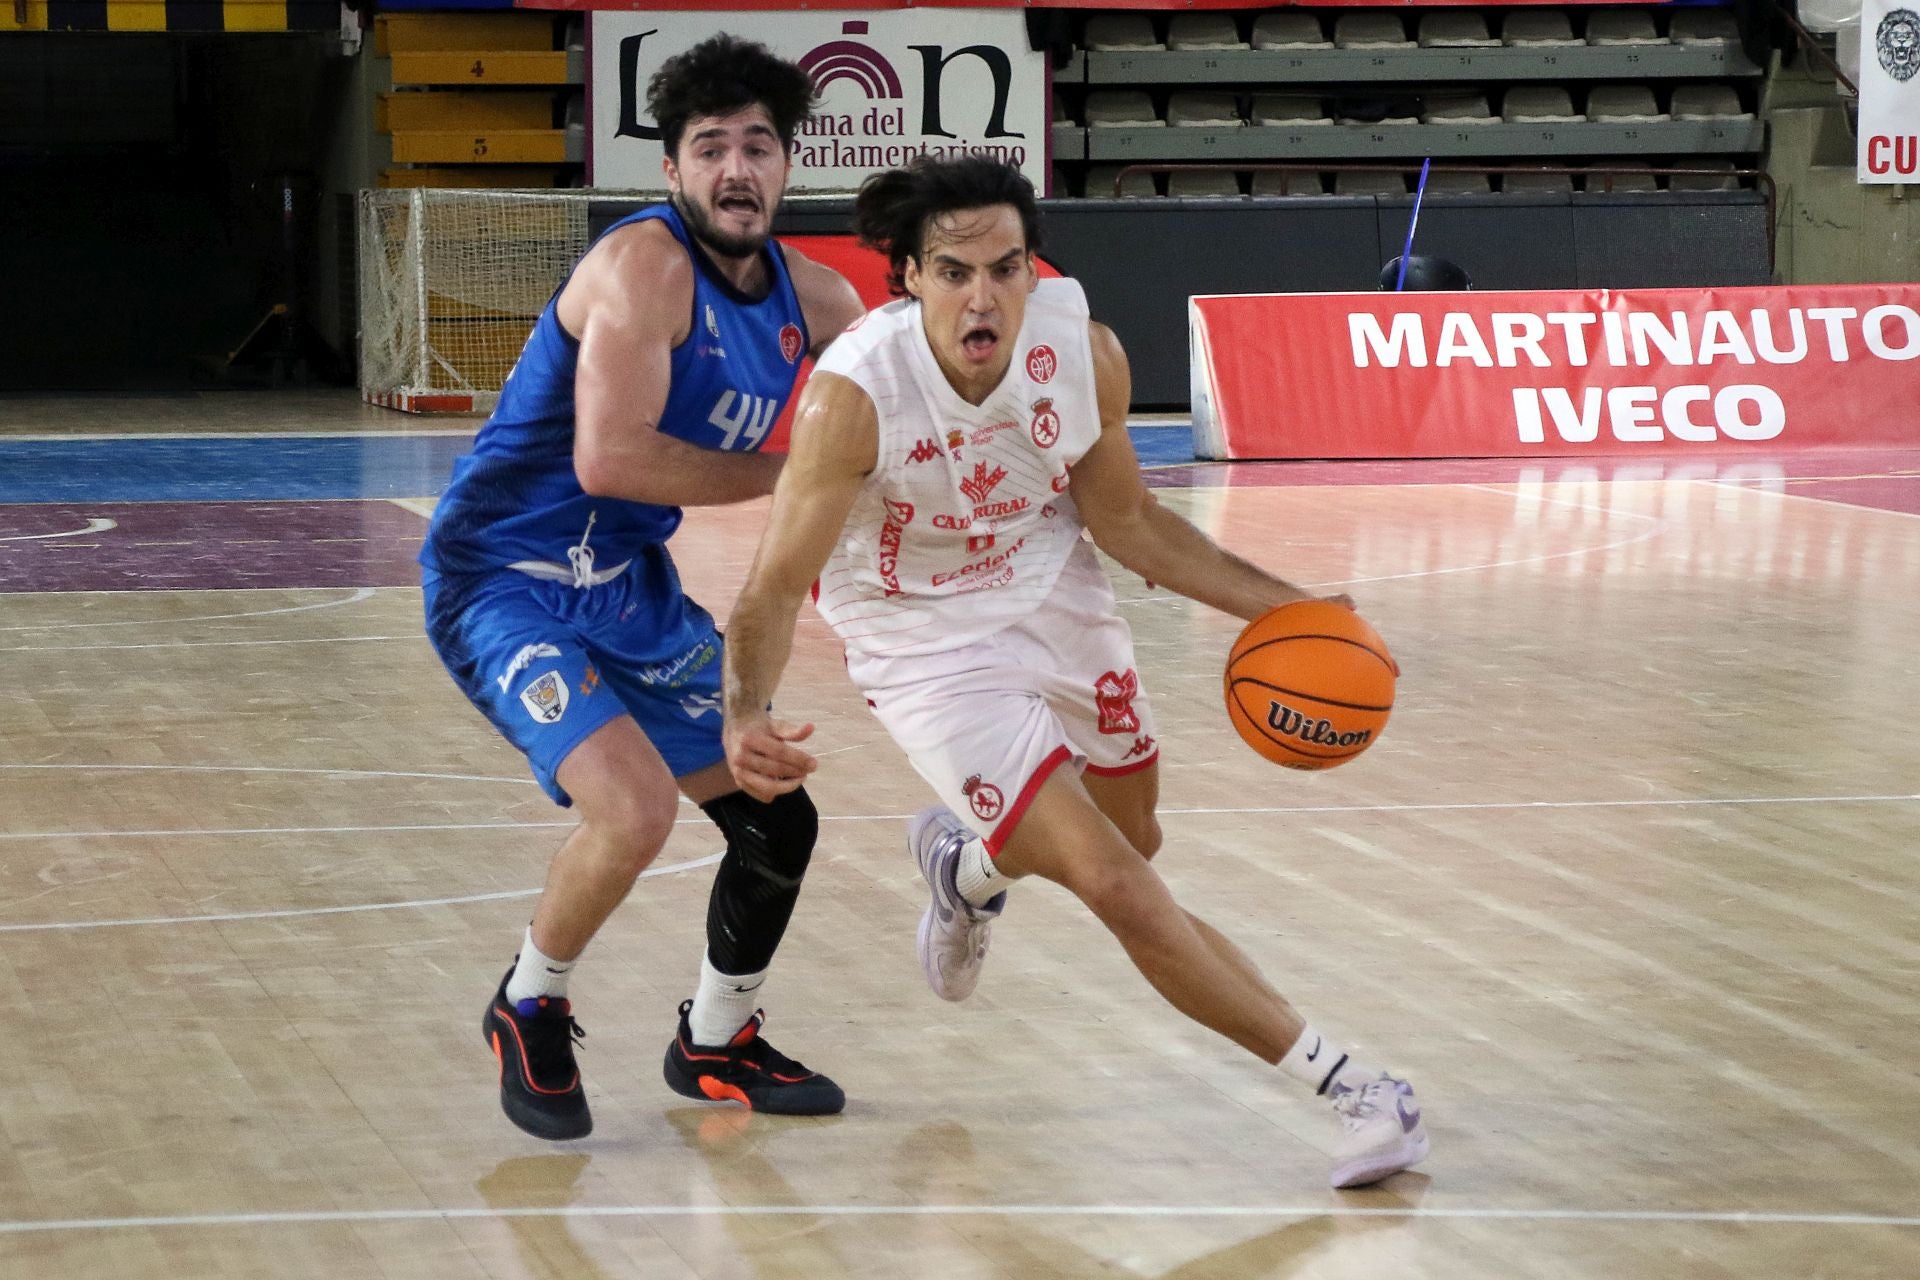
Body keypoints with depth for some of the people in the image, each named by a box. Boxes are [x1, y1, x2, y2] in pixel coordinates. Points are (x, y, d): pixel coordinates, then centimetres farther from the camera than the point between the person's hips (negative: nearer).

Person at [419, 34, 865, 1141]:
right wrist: (788, 476, -21)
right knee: (636, 808, -27)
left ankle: (717, 1046, 36)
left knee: (779, 820, 11)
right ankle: (530, 1013, 2)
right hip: (505, 582, -8)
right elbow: (609, 458, -31)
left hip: (633, 590, 8)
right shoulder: (645, 264, -22)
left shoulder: (813, 300, 3)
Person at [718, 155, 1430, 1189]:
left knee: (1134, 838, 23)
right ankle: (1343, 1085, -4)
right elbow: (775, 588, -27)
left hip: (1051, 598, 5)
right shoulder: (853, 393, -32)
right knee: (1114, 885, -15)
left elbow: (1123, 520, -2)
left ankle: (966, 862, 57)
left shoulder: (1084, 351, -20)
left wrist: (1279, 605, -7)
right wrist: (746, 718, -46)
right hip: (925, 645, -5)